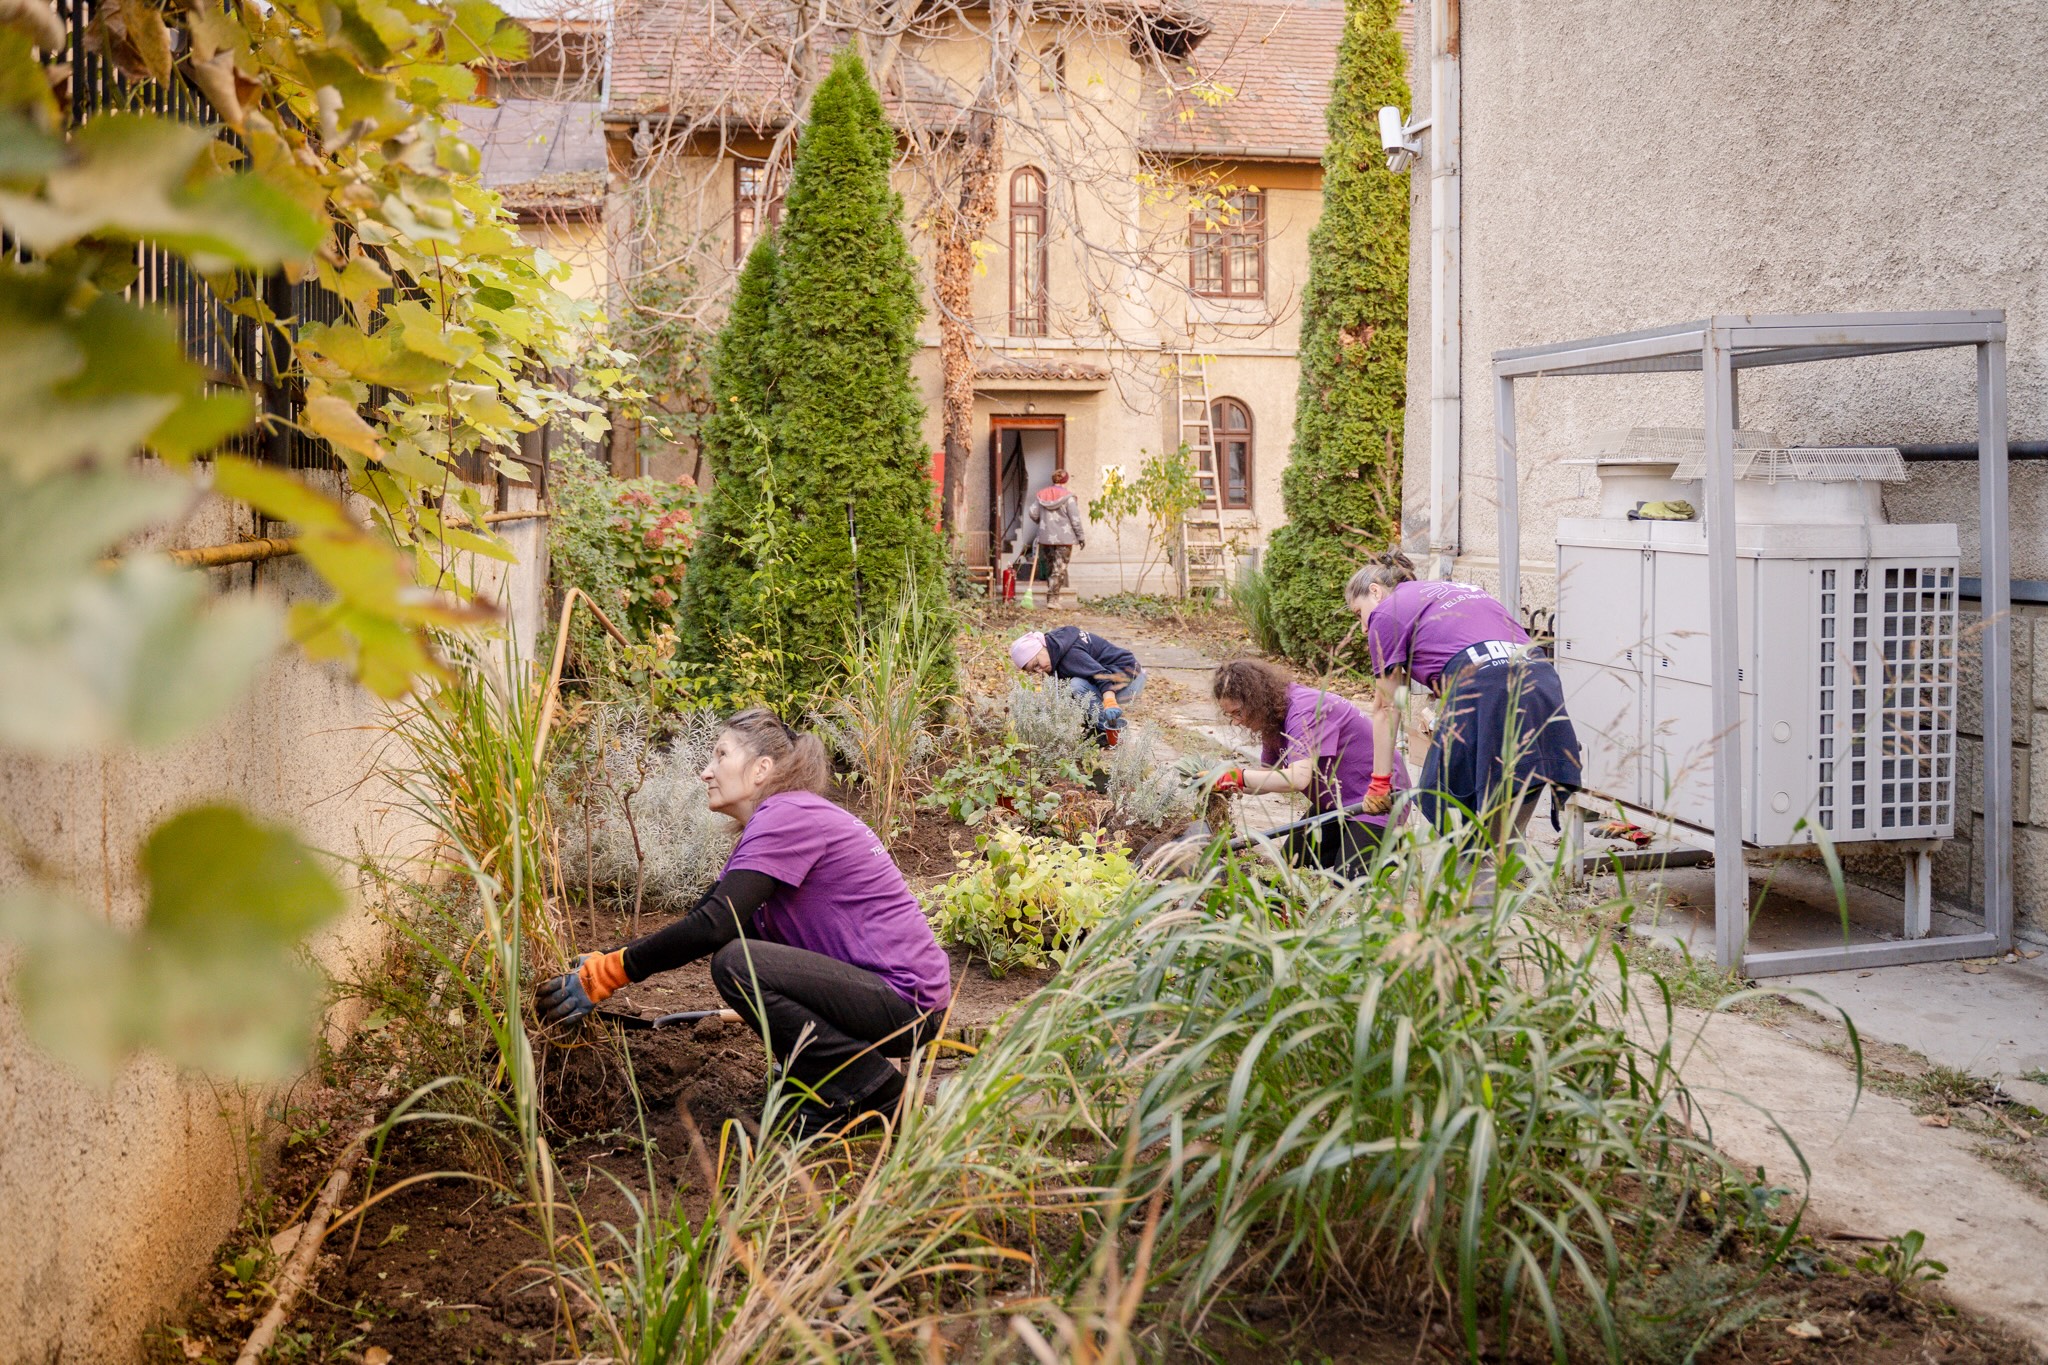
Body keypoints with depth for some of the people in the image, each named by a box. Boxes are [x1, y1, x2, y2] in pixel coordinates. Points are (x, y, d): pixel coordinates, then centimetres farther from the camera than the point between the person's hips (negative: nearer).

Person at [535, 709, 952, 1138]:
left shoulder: (787, 815, -14)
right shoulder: (769, 826, 17)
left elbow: (712, 925, -24)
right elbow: (703, 923, 14)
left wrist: (608, 973, -18)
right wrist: (599, 962, 4)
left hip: (906, 1001, -10)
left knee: (736, 962, -21)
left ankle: (869, 1092, -10)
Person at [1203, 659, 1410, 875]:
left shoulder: (1304, 710, -29)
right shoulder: (1275, 717, 1)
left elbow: (1298, 778, -39)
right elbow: (1268, 776, 2)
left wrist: (1242, 776, -32)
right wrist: (1223, 780, -15)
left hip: (1376, 797, -9)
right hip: (1334, 801, 9)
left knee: (1348, 878, -18)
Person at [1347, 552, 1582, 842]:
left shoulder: (1387, 613, 14)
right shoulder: (1465, 590, 34)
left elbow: (1387, 709, 14)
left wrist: (1379, 783, 21)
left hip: (1482, 690, -7)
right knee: (1504, 837, 12)